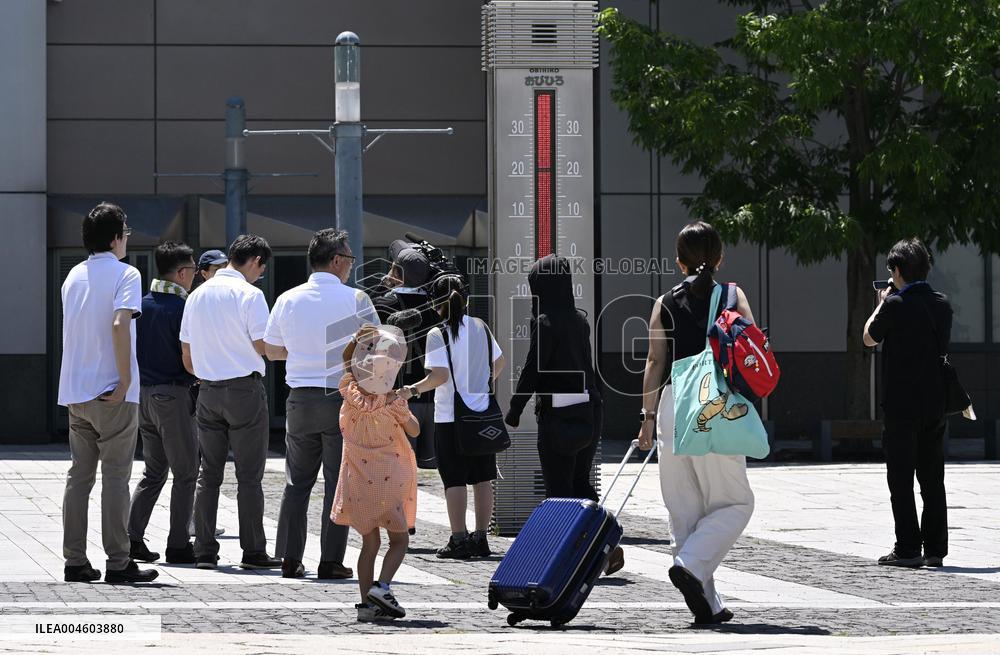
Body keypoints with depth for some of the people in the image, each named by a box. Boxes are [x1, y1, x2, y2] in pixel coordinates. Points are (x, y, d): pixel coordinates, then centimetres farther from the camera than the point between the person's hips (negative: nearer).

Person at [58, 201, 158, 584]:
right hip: (113, 394, -6)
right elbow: (119, 324, -22)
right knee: (115, 477, -3)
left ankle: (74, 561, 8)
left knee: (79, 476, 8)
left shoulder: (74, 276, 13)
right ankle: (118, 563, -2)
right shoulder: (124, 274, -8)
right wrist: (126, 380, -18)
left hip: (75, 392, 6)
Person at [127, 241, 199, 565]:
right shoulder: (182, 309, -13)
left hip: (143, 392, 7)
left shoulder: (141, 305, 8)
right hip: (172, 394, -7)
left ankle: (132, 537, 8)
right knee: (185, 473, 1)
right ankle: (178, 545, 0)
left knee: (153, 471, 15)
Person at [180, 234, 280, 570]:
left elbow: (187, 357, 14)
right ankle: (253, 551, 0)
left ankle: (204, 551, 6)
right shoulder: (249, 294, -10)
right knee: (249, 475, -1)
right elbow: (264, 347, -13)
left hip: (208, 391, 6)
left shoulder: (196, 296, 10)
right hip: (244, 388, -6)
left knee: (209, 474, 8)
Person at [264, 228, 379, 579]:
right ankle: (331, 560, 0)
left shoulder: (288, 300, 3)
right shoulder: (355, 299, -8)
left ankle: (290, 559, 10)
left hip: (300, 400, 3)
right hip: (343, 401, -3)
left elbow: (271, 350, 13)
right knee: (338, 484, 2)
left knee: (297, 482, 12)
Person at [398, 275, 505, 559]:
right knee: (482, 479, 10)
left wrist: (413, 389, -7)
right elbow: (499, 363, 16)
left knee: (455, 480, 0)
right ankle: (480, 538, 13)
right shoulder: (481, 328, 5)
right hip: (483, 413, 5)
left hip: (450, 418, -5)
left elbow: (440, 375, -19)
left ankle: (458, 539, 0)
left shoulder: (437, 335, -12)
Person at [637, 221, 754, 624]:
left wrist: (648, 416, 7)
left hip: (674, 403, 3)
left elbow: (655, 361, 5)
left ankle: (705, 602, 6)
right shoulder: (732, 297, 5)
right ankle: (690, 565, -17)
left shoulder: (665, 304, 10)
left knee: (685, 509, 8)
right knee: (734, 503, 6)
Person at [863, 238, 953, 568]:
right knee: (932, 479, 10)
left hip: (901, 405, -6)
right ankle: (935, 549, 10)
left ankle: (908, 549, -4)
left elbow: (869, 339, 0)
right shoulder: (942, 305, 4)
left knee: (901, 479, -1)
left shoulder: (896, 305, -13)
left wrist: (881, 304, 14)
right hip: (935, 404, 6)